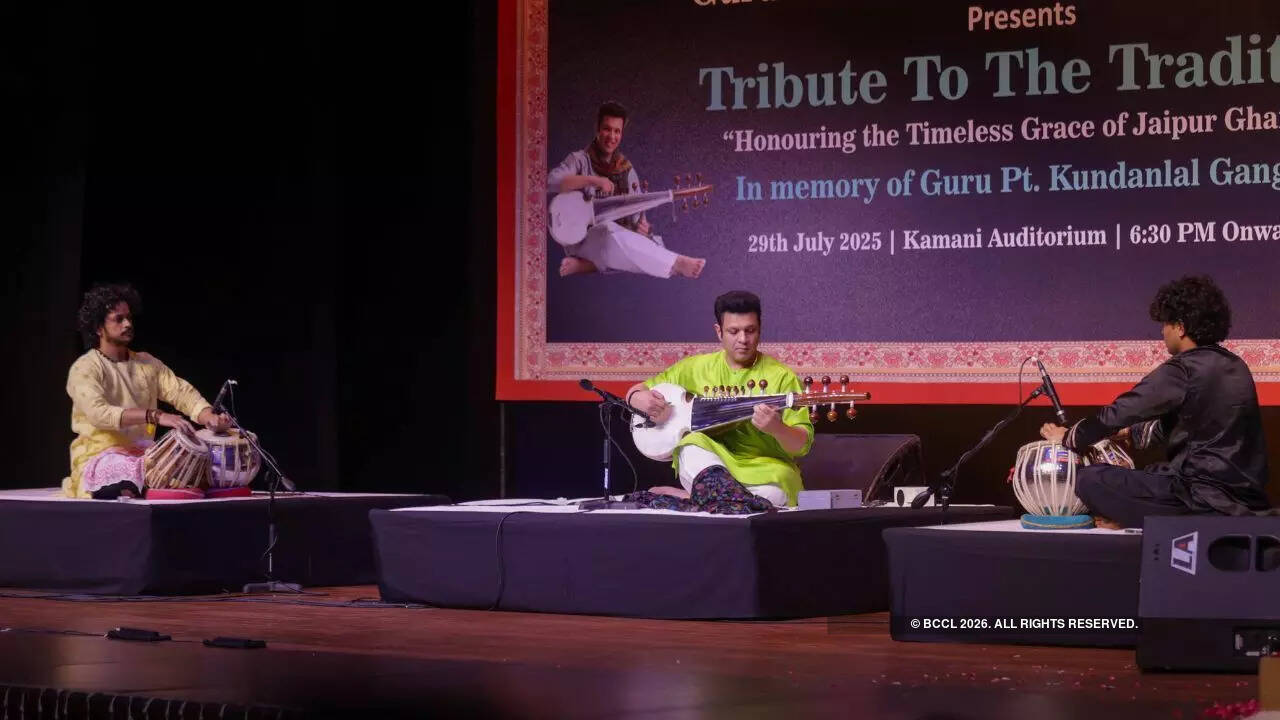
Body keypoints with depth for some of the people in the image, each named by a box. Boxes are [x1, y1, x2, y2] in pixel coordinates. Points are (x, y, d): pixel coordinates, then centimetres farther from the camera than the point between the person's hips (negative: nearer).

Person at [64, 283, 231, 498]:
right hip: (101, 458, -6)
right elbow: (99, 412, -22)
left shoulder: (147, 363, 14)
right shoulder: (84, 369, -5)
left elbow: (182, 392, 1)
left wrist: (209, 417, -20)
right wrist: (156, 416, -32)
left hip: (143, 456, 6)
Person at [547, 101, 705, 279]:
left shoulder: (626, 169, 16)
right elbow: (551, 181, -18)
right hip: (582, 240, -5)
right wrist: (593, 180, -23)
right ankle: (676, 264, -38)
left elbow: (637, 209, 17)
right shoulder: (580, 160, 1)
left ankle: (586, 265, -27)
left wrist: (642, 225, -7)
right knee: (611, 232, -39)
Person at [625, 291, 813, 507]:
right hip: (709, 465, 2)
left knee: (774, 493, -35)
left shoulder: (782, 377, -3)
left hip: (762, 470, -2)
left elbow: (802, 445, -8)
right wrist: (639, 398, -11)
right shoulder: (697, 367, 8)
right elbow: (636, 391, 15)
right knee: (694, 442, -29)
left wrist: (777, 429, -32)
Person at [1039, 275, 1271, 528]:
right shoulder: (1235, 366, 13)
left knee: (1088, 479, -6)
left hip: (1208, 498, -9)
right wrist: (1128, 432, 34)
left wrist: (1068, 437, 8)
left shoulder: (1182, 371, -14)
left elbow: (1118, 413, -8)